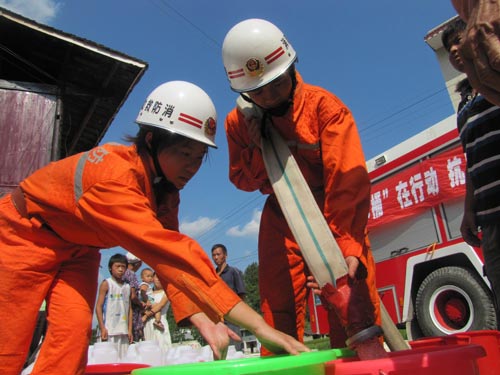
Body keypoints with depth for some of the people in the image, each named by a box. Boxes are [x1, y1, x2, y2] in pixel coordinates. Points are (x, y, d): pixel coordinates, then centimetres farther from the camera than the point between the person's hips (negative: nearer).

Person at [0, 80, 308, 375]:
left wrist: (200, 317, -32)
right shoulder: (115, 176, -39)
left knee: (74, 333, -6)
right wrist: (259, 325, -49)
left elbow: (169, 256, -17)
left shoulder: (165, 185, -13)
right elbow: (171, 253, -48)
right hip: (25, 235, -6)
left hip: (76, 248, 6)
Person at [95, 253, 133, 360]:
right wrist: (102, 328, -9)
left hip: (123, 331, 5)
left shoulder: (127, 287, 13)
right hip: (109, 330, -4)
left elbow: (129, 309, 13)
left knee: (124, 358, 5)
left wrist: (129, 330, 8)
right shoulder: (106, 284, 1)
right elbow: (98, 306, -3)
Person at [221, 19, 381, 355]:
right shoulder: (238, 122, -4)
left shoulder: (324, 105, -17)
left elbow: (348, 180, -25)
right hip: (281, 217, 3)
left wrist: (349, 245, -35)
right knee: (278, 310, 4)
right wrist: (256, 150, -18)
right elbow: (242, 180, 3)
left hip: (335, 212, -3)